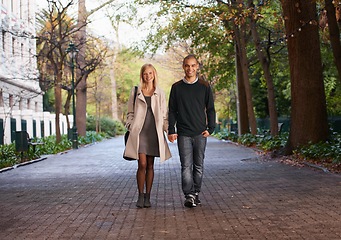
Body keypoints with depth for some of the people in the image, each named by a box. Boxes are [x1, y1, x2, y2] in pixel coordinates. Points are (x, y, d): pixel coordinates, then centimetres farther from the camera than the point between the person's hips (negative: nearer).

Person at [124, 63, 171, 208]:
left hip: (154, 132, 2)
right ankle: (140, 196, 0)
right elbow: (130, 113, 12)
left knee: (150, 165, 5)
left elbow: (164, 115, 13)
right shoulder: (135, 92, 8)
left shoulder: (160, 93, 11)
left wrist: (169, 130, 1)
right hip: (139, 132, -2)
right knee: (142, 164, -11)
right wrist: (130, 126, -2)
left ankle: (147, 196, 13)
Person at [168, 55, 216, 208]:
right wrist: (171, 130, 0)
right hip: (183, 133, -1)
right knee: (186, 165, -7)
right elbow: (172, 110, 9)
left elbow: (210, 109, 9)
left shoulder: (204, 86, 6)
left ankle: (196, 193, 15)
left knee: (198, 166, 6)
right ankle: (189, 196, -9)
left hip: (200, 133, 1)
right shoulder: (176, 87, 6)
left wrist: (210, 128, -2)